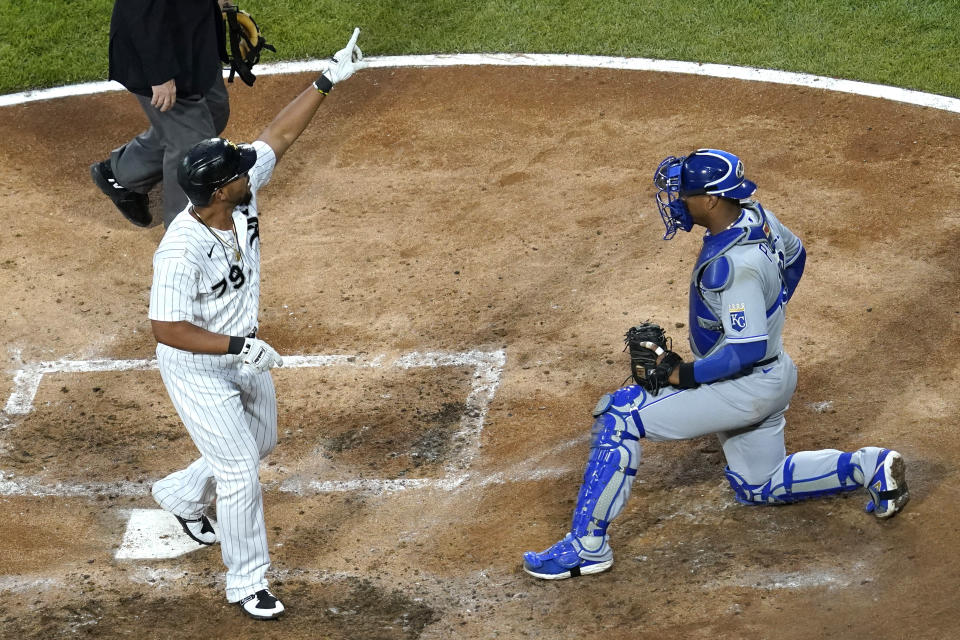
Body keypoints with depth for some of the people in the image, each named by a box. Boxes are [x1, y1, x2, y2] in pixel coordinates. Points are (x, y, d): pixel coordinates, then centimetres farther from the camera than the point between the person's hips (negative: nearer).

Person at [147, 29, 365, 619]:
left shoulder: (242, 192, -16)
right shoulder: (182, 252, -36)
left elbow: (282, 134, -6)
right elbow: (168, 330, -31)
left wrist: (329, 81, -9)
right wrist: (241, 346, -34)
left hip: (242, 357, 8)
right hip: (198, 371, -8)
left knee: (260, 442, 26)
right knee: (241, 472, -2)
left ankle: (183, 494, 52)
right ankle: (247, 581, 16)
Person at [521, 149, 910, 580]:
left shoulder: (733, 264, -30)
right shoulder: (756, 215, -3)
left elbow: (747, 348, -31)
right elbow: (794, 256, 18)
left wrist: (685, 375, -21)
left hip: (745, 389, -10)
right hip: (772, 375, 10)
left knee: (618, 416, -12)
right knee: (758, 486, 27)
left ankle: (587, 545, -10)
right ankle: (870, 467, 18)